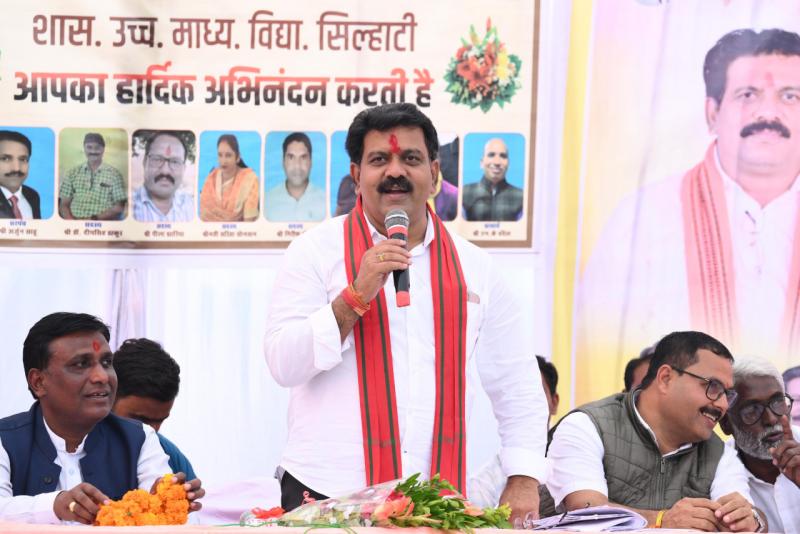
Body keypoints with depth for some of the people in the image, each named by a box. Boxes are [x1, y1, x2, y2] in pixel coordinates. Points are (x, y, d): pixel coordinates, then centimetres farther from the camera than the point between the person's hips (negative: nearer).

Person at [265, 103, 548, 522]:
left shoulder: (474, 267, 9)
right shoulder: (317, 250, 1)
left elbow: (517, 387, 14)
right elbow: (283, 365, -8)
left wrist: (523, 480, 4)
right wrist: (356, 295, -17)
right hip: (326, 493, -2)